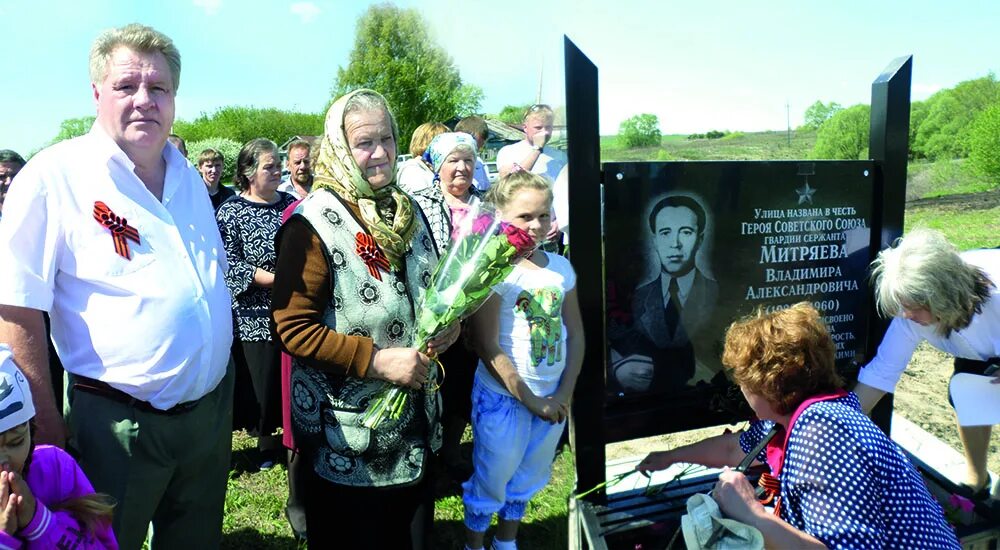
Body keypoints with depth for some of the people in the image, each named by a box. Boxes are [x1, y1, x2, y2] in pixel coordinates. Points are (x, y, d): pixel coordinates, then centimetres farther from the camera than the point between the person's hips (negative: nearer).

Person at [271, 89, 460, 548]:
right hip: (347, 433, -6)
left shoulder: (407, 211, 5)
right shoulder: (312, 225, -16)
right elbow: (293, 329, -19)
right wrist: (377, 360, -24)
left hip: (415, 421, 7)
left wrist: (448, 325, -4)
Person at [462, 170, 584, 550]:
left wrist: (565, 394, -4)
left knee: (528, 477, 21)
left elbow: (575, 335, 5)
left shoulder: (561, 268, 0)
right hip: (503, 396, -5)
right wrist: (530, 399, -14)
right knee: (492, 478, 11)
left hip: (553, 397, 5)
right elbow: (487, 347, -17)